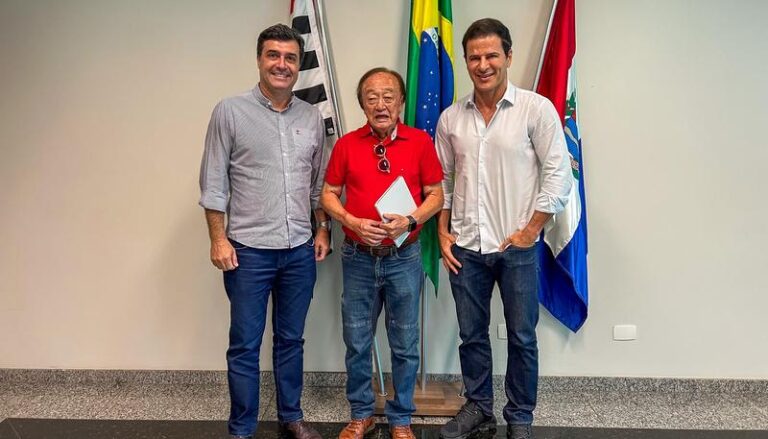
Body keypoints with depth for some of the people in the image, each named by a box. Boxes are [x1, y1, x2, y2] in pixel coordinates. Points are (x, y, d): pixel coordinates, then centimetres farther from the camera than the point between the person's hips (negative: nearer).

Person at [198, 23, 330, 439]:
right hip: (249, 250, -3)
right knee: (245, 345, 6)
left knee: (290, 340, 15)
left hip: (300, 250, 4)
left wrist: (323, 229, 9)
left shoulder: (312, 116, 7)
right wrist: (218, 239, -9)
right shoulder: (230, 111, -4)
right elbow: (213, 182, -4)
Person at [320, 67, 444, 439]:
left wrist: (410, 220, -17)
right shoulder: (346, 144, 0)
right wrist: (352, 221, -13)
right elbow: (328, 194, 5)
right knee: (357, 343, 11)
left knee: (405, 345, 9)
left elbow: (436, 194, 1)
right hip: (358, 258, 1)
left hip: (404, 257, -1)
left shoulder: (420, 142, -2)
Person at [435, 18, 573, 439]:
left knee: (522, 337, 8)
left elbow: (558, 175, -7)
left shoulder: (537, 109, -7)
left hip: (517, 247, -3)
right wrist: (443, 233, 5)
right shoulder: (451, 117, 5)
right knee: (471, 334, 14)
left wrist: (530, 230, -9)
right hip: (465, 246, 3)